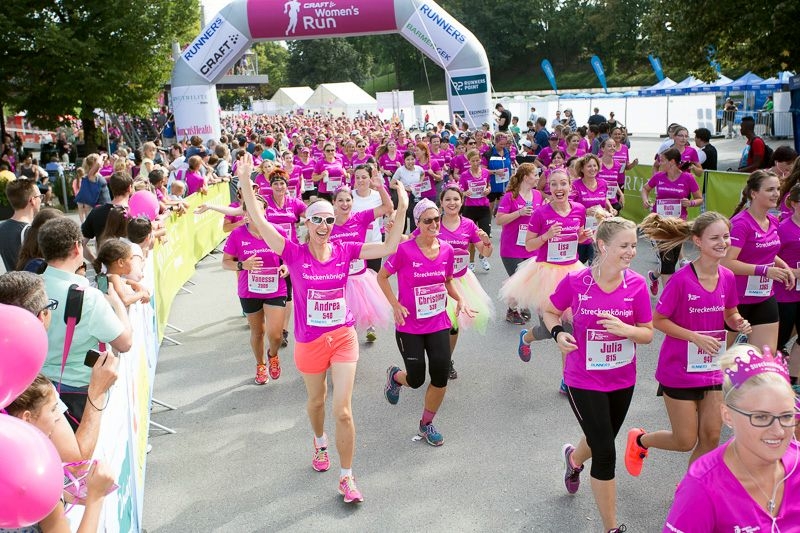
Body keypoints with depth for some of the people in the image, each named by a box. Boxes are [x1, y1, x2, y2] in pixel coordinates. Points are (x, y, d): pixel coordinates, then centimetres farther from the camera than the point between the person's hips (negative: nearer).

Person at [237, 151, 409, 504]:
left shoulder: (344, 251, -6)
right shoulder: (295, 254, -12)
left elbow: (388, 248, -7)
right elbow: (260, 224, -22)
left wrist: (402, 210, -17)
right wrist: (245, 182, -31)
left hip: (343, 338, 0)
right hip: (309, 341, 0)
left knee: (343, 410, -4)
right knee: (317, 401, 23)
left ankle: (347, 477, 13)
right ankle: (320, 442, 56)